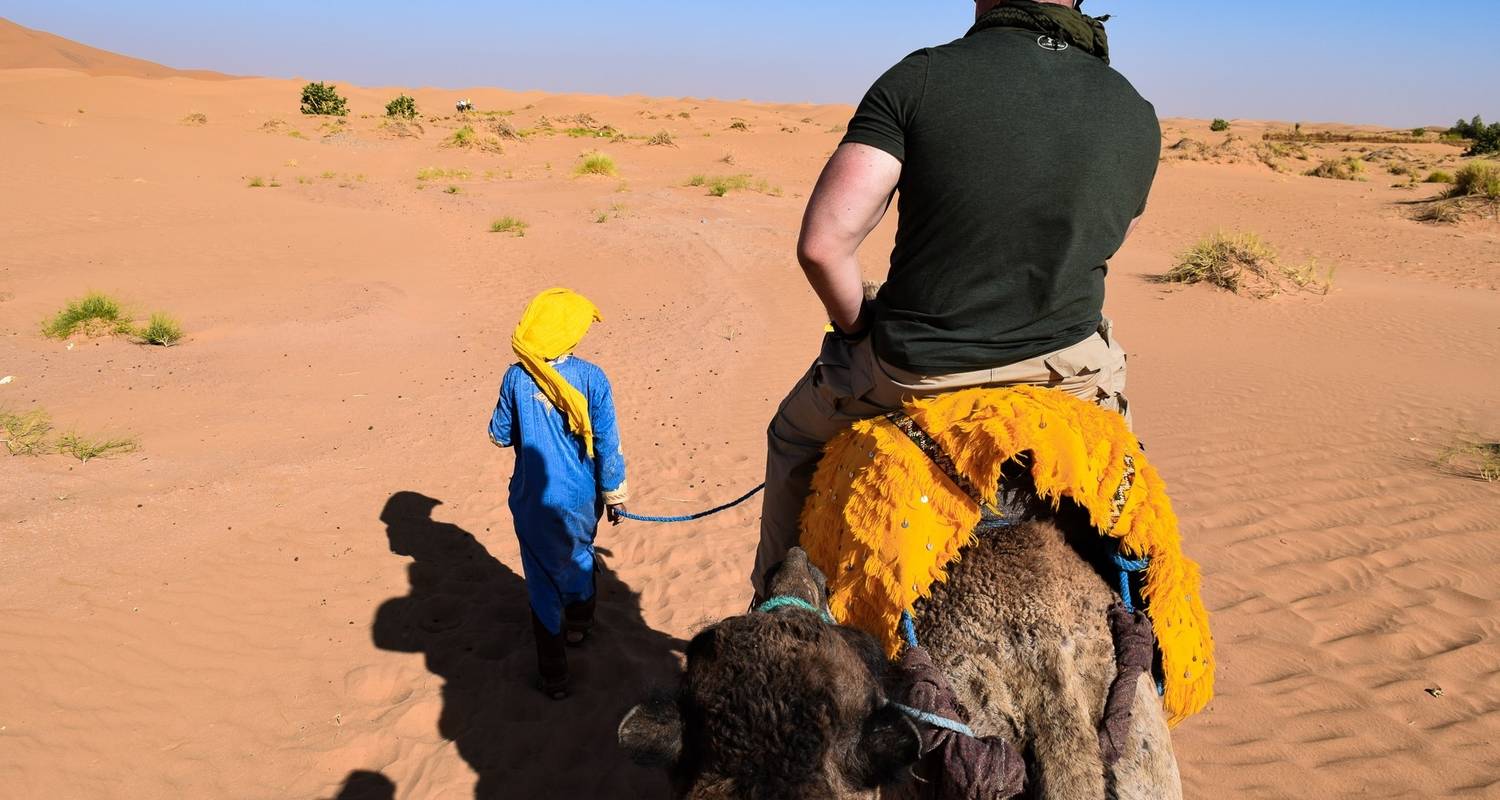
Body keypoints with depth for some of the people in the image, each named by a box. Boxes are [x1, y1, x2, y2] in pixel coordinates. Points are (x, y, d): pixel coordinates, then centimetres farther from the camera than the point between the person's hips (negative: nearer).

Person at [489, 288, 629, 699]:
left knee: (543, 582, 12)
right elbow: (607, 445, -11)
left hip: (533, 502, 0)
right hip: (580, 498, 0)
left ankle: (554, 675, 19)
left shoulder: (516, 377, -13)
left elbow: (500, 434, -2)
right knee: (579, 557, 28)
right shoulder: (592, 378, -15)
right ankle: (578, 626, 51)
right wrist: (615, 494, 1)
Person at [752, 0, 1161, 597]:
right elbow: (1099, 247, 14)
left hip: (912, 373, -3)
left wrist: (859, 332, -2)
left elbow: (822, 244, -21)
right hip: (1067, 369, 3)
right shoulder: (1137, 117, 0)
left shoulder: (919, 78, -13)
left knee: (795, 435, 28)